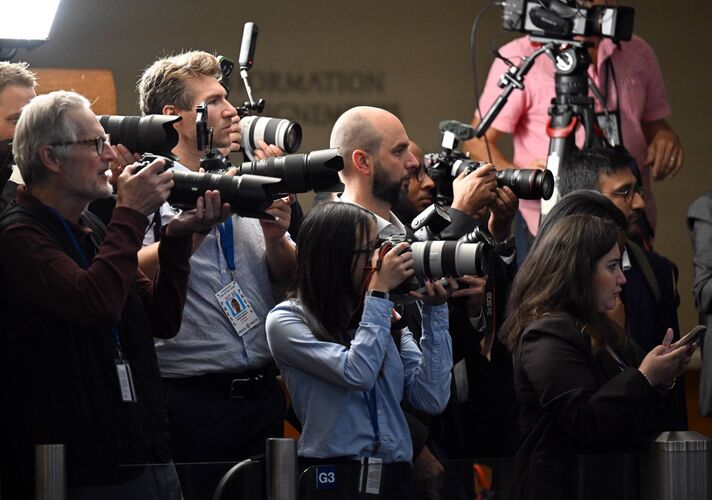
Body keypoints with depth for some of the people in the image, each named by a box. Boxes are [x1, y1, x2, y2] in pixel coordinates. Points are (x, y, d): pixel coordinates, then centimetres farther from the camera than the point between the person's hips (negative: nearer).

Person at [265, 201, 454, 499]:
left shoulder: (388, 317, 13)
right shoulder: (286, 320, -1)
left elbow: (432, 399, 4)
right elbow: (357, 374, -15)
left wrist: (434, 311, 3)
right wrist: (380, 291, -7)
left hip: (395, 474, 4)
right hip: (331, 476, -4)